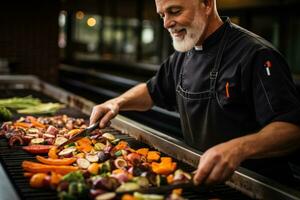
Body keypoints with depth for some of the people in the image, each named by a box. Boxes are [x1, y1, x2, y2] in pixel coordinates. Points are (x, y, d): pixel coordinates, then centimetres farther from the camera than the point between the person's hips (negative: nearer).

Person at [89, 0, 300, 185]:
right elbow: (152, 91, 24)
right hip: (196, 175, 6)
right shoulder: (182, 57, 9)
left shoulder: (256, 55, -16)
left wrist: (238, 149, -41)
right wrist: (119, 102, 4)